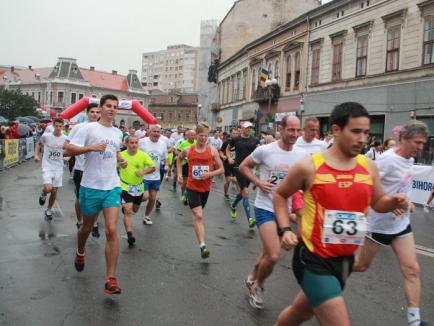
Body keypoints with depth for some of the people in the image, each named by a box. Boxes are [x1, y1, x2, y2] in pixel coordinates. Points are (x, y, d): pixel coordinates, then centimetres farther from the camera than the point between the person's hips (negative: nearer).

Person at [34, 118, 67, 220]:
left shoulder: (65, 138, -3)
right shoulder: (46, 136, -7)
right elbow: (38, 144, 13)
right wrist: (36, 155, 2)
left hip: (58, 168, 2)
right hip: (47, 167, -2)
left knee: (54, 191, 7)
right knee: (48, 188, -21)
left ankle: (49, 210, 30)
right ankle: (43, 193, 17)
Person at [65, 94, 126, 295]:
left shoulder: (118, 133, 11)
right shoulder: (88, 128, -6)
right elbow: (69, 149, -11)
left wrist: (121, 160, 9)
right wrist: (91, 147, -23)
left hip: (112, 187, 3)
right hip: (90, 187, -2)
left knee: (112, 231, -10)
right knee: (87, 228, 16)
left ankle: (111, 280, -7)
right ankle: (80, 253, 51)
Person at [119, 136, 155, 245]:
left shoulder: (143, 155, -9)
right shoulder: (121, 155, -7)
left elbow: (153, 167, -10)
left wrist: (143, 171, -24)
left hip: (138, 187, 3)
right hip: (125, 187, -3)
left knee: (135, 210, 22)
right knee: (128, 211, -15)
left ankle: (125, 207, 56)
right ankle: (129, 235, -16)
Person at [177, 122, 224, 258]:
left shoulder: (212, 151, -6)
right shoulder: (187, 150, -5)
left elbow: (221, 169, -3)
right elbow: (179, 159, 18)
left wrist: (209, 174, -20)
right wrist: (179, 173, 9)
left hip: (206, 188, 2)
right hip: (192, 187, -2)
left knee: (199, 215, 19)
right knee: (199, 216, -14)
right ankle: (203, 246, -19)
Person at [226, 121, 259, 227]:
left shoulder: (254, 140, 5)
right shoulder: (235, 139, -1)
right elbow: (228, 149, 14)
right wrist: (229, 158, -2)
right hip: (238, 167, -4)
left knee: (243, 192, 18)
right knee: (245, 192, -14)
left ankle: (233, 206, 47)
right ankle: (249, 218, -16)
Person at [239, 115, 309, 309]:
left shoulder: (303, 155, -2)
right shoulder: (265, 150, -12)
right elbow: (243, 166, 1)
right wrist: (258, 183, -12)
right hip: (265, 208, -5)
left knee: (268, 253, 18)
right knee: (274, 255, -16)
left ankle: (252, 279, 46)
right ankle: (257, 286, 14)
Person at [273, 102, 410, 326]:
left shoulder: (368, 166, 1)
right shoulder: (308, 167, -13)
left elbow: (378, 203, 15)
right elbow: (280, 195, 2)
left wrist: (394, 202, -7)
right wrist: (285, 229, -9)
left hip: (345, 260, 6)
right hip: (314, 259, -6)